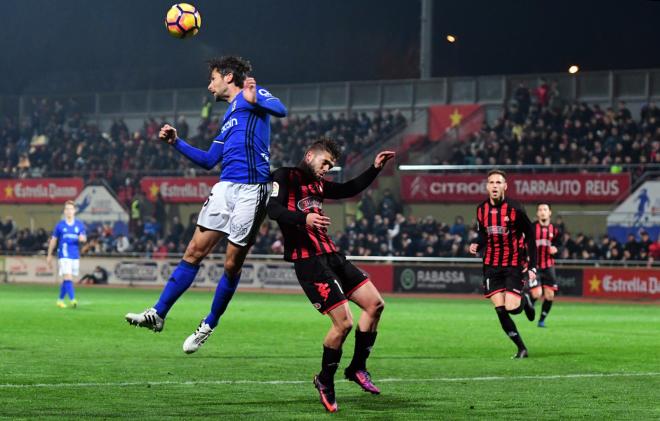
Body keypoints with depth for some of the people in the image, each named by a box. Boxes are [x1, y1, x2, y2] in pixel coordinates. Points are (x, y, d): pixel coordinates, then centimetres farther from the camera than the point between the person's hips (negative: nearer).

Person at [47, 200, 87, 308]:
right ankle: (72, 300, -22)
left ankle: (60, 300, 23)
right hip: (64, 255, -3)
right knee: (68, 278, -16)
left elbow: (84, 238, 11)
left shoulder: (79, 225, 8)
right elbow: (53, 240, 8)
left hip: (75, 256, 3)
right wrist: (49, 255, 10)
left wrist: (82, 238, -15)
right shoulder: (60, 225, 2)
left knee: (66, 280, 10)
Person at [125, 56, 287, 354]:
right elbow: (209, 160, 29)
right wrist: (176, 143, 22)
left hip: (251, 191, -7)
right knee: (194, 252, 1)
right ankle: (158, 314, 1)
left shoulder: (252, 95, 3)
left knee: (232, 264, 1)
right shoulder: (229, 117, 26)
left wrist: (254, 99, -34)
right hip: (225, 187, 7)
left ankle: (209, 325, 14)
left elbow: (280, 109, -17)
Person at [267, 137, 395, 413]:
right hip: (309, 262, -9)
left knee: (375, 304, 5)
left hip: (331, 256, 9)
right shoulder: (285, 177, -5)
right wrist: (304, 218, -36)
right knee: (343, 323, -14)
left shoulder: (318, 184, 20)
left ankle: (357, 368, 17)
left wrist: (375, 168, 23)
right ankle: (325, 381, 7)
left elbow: (350, 190, 34)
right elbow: (273, 210, -20)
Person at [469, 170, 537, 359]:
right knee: (500, 311, -6)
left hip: (513, 264, -4)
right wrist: (476, 245, -7)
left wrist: (532, 267, -11)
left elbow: (530, 237, -7)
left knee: (511, 307, -15)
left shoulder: (514, 209, -12)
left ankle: (524, 300, 23)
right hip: (491, 266, 4)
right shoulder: (481, 209, 1)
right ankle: (521, 348, 5)